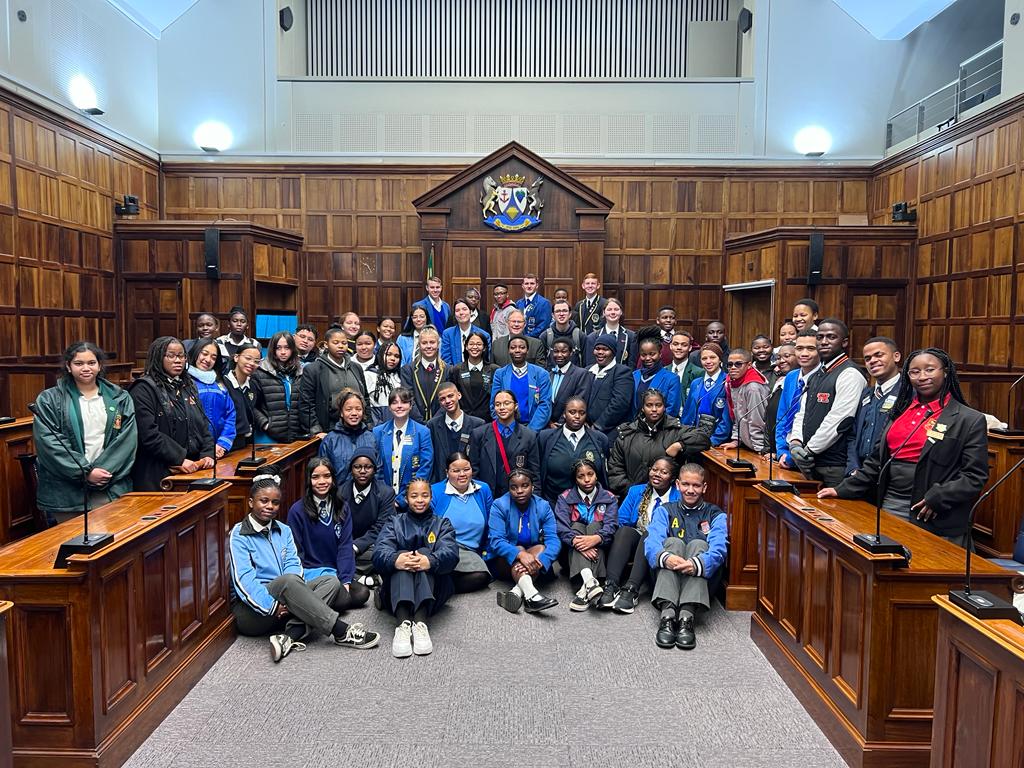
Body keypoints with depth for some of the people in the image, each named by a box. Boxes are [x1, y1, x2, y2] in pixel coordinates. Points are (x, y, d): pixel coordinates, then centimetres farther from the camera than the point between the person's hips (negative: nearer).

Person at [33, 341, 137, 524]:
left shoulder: (120, 399, 8)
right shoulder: (49, 400, 3)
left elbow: (127, 440, 0)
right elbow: (49, 443, -6)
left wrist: (103, 471, -12)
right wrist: (86, 472, -12)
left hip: (112, 489, 1)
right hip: (65, 492, -1)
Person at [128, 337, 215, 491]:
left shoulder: (188, 386, 16)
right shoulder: (144, 389, -7)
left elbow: (202, 423, 14)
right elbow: (149, 434, -16)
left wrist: (207, 454, -1)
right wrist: (180, 459, -19)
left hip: (193, 469, 6)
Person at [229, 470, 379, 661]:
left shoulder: (284, 531, 15)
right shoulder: (238, 535, -3)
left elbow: (293, 564, 3)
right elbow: (243, 579, -14)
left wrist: (289, 601, -17)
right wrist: (271, 606, -25)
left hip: (285, 605, 6)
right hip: (251, 609, -6)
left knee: (331, 581, -16)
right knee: (288, 581, -34)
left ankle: (291, 636, -36)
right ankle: (341, 632, -32)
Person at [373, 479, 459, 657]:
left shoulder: (442, 524, 19)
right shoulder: (394, 523, 20)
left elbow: (450, 553, -5)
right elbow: (380, 553, -3)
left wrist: (430, 561, -30)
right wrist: (394, 560, -29)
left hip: (433, 589, 0)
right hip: (398, 592, 0)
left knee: (425, 553, -24)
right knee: (402, 554, -25)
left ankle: (420, 623, -43)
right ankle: (403, 624, -47)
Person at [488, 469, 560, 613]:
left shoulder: (543, 507, -6)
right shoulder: (499, 505, -11)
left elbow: (553, 540, -17)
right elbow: (496, 541, -22)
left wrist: (540, 560, -38)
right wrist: (520, 554, -40)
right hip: (503, 561, -2)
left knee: (541, 548, -25)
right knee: (519, 549, -30)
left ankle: (517, 591, -44)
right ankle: (531, 595, -56)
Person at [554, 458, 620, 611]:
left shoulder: (609, 498, 8)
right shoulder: (565, 498, 7)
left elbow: (611, 525, -10)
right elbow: (561, 527, -10)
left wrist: (597, 538, -32)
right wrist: (576, 541, -30)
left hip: (599, 551, 0)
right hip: (572, 552, 0)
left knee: (594, 526, -25)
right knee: (577, 526, -25)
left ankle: (584, 589, -45)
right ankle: (588, 580, -52)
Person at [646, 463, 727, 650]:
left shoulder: (716, 515, 12)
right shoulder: (665, 511, 15)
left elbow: (718, 550, -9)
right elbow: (652, 542, -5)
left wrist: (696, 564, -33)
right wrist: (665, 557, -31)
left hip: (702, 580, -1)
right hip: (667, 579, 1)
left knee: (698, 544, -25)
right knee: (673, 542, -24)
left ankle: (687, 616, -42)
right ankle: (667, 613, -42)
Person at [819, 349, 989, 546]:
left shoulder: (970, 420, -3)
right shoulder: (900, 411, 12)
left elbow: (975, 476, -8)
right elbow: (876, 461, 14)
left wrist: (938, 498, -20)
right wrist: (842, 490, 8)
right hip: (889, 507, 5)